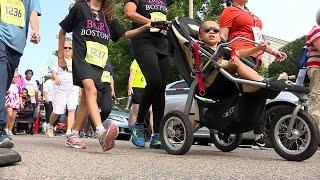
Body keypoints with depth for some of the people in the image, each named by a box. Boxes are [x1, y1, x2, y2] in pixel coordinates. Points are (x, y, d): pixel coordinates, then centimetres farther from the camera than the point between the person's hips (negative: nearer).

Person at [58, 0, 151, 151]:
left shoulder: (108, 15, 19)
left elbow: (124, 34, 18)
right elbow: (62, 32, 12)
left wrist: (145, 27, 4)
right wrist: (61, 57, 11)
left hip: (98, 62, 6)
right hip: (82, 58, -5)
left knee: (87, 98, 5)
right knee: (91, 90, -26)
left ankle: (73, 135, 15)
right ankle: (102, 133, -44)